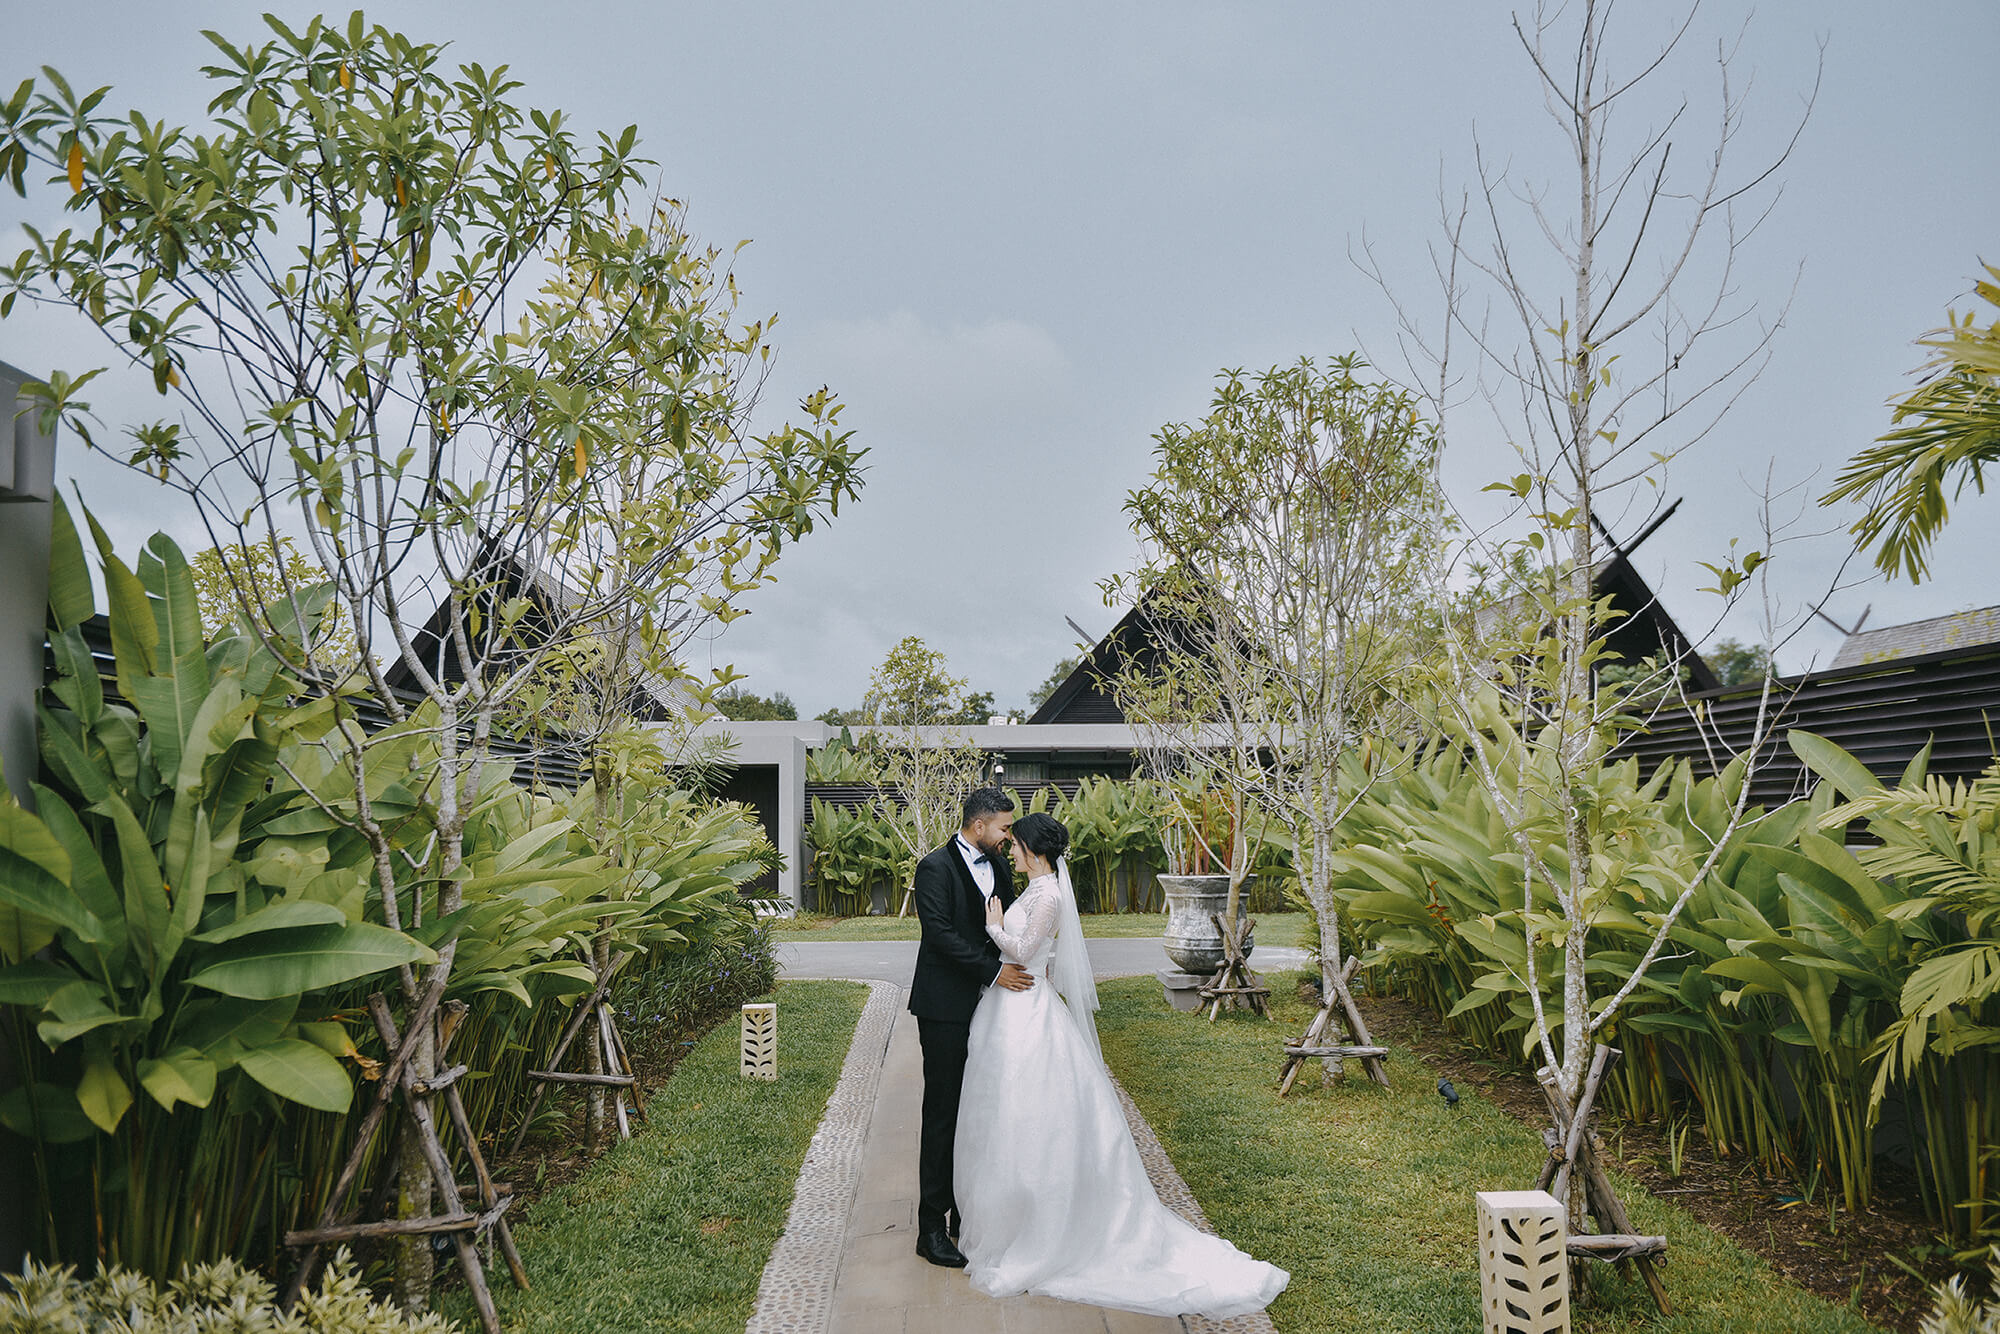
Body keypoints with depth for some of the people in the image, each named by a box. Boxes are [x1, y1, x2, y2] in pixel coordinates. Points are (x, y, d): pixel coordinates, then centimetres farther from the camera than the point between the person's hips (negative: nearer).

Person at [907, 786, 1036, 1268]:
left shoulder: (999, 866, 11)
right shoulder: (935, 868, -11)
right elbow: (941, 934, -19)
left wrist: (1020, 968, 0)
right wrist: (993, 971, -21)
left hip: (989, 1005, 7)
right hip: (946, 1007, -7)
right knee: (943, 1113, -2)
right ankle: (932, 1227, 5)